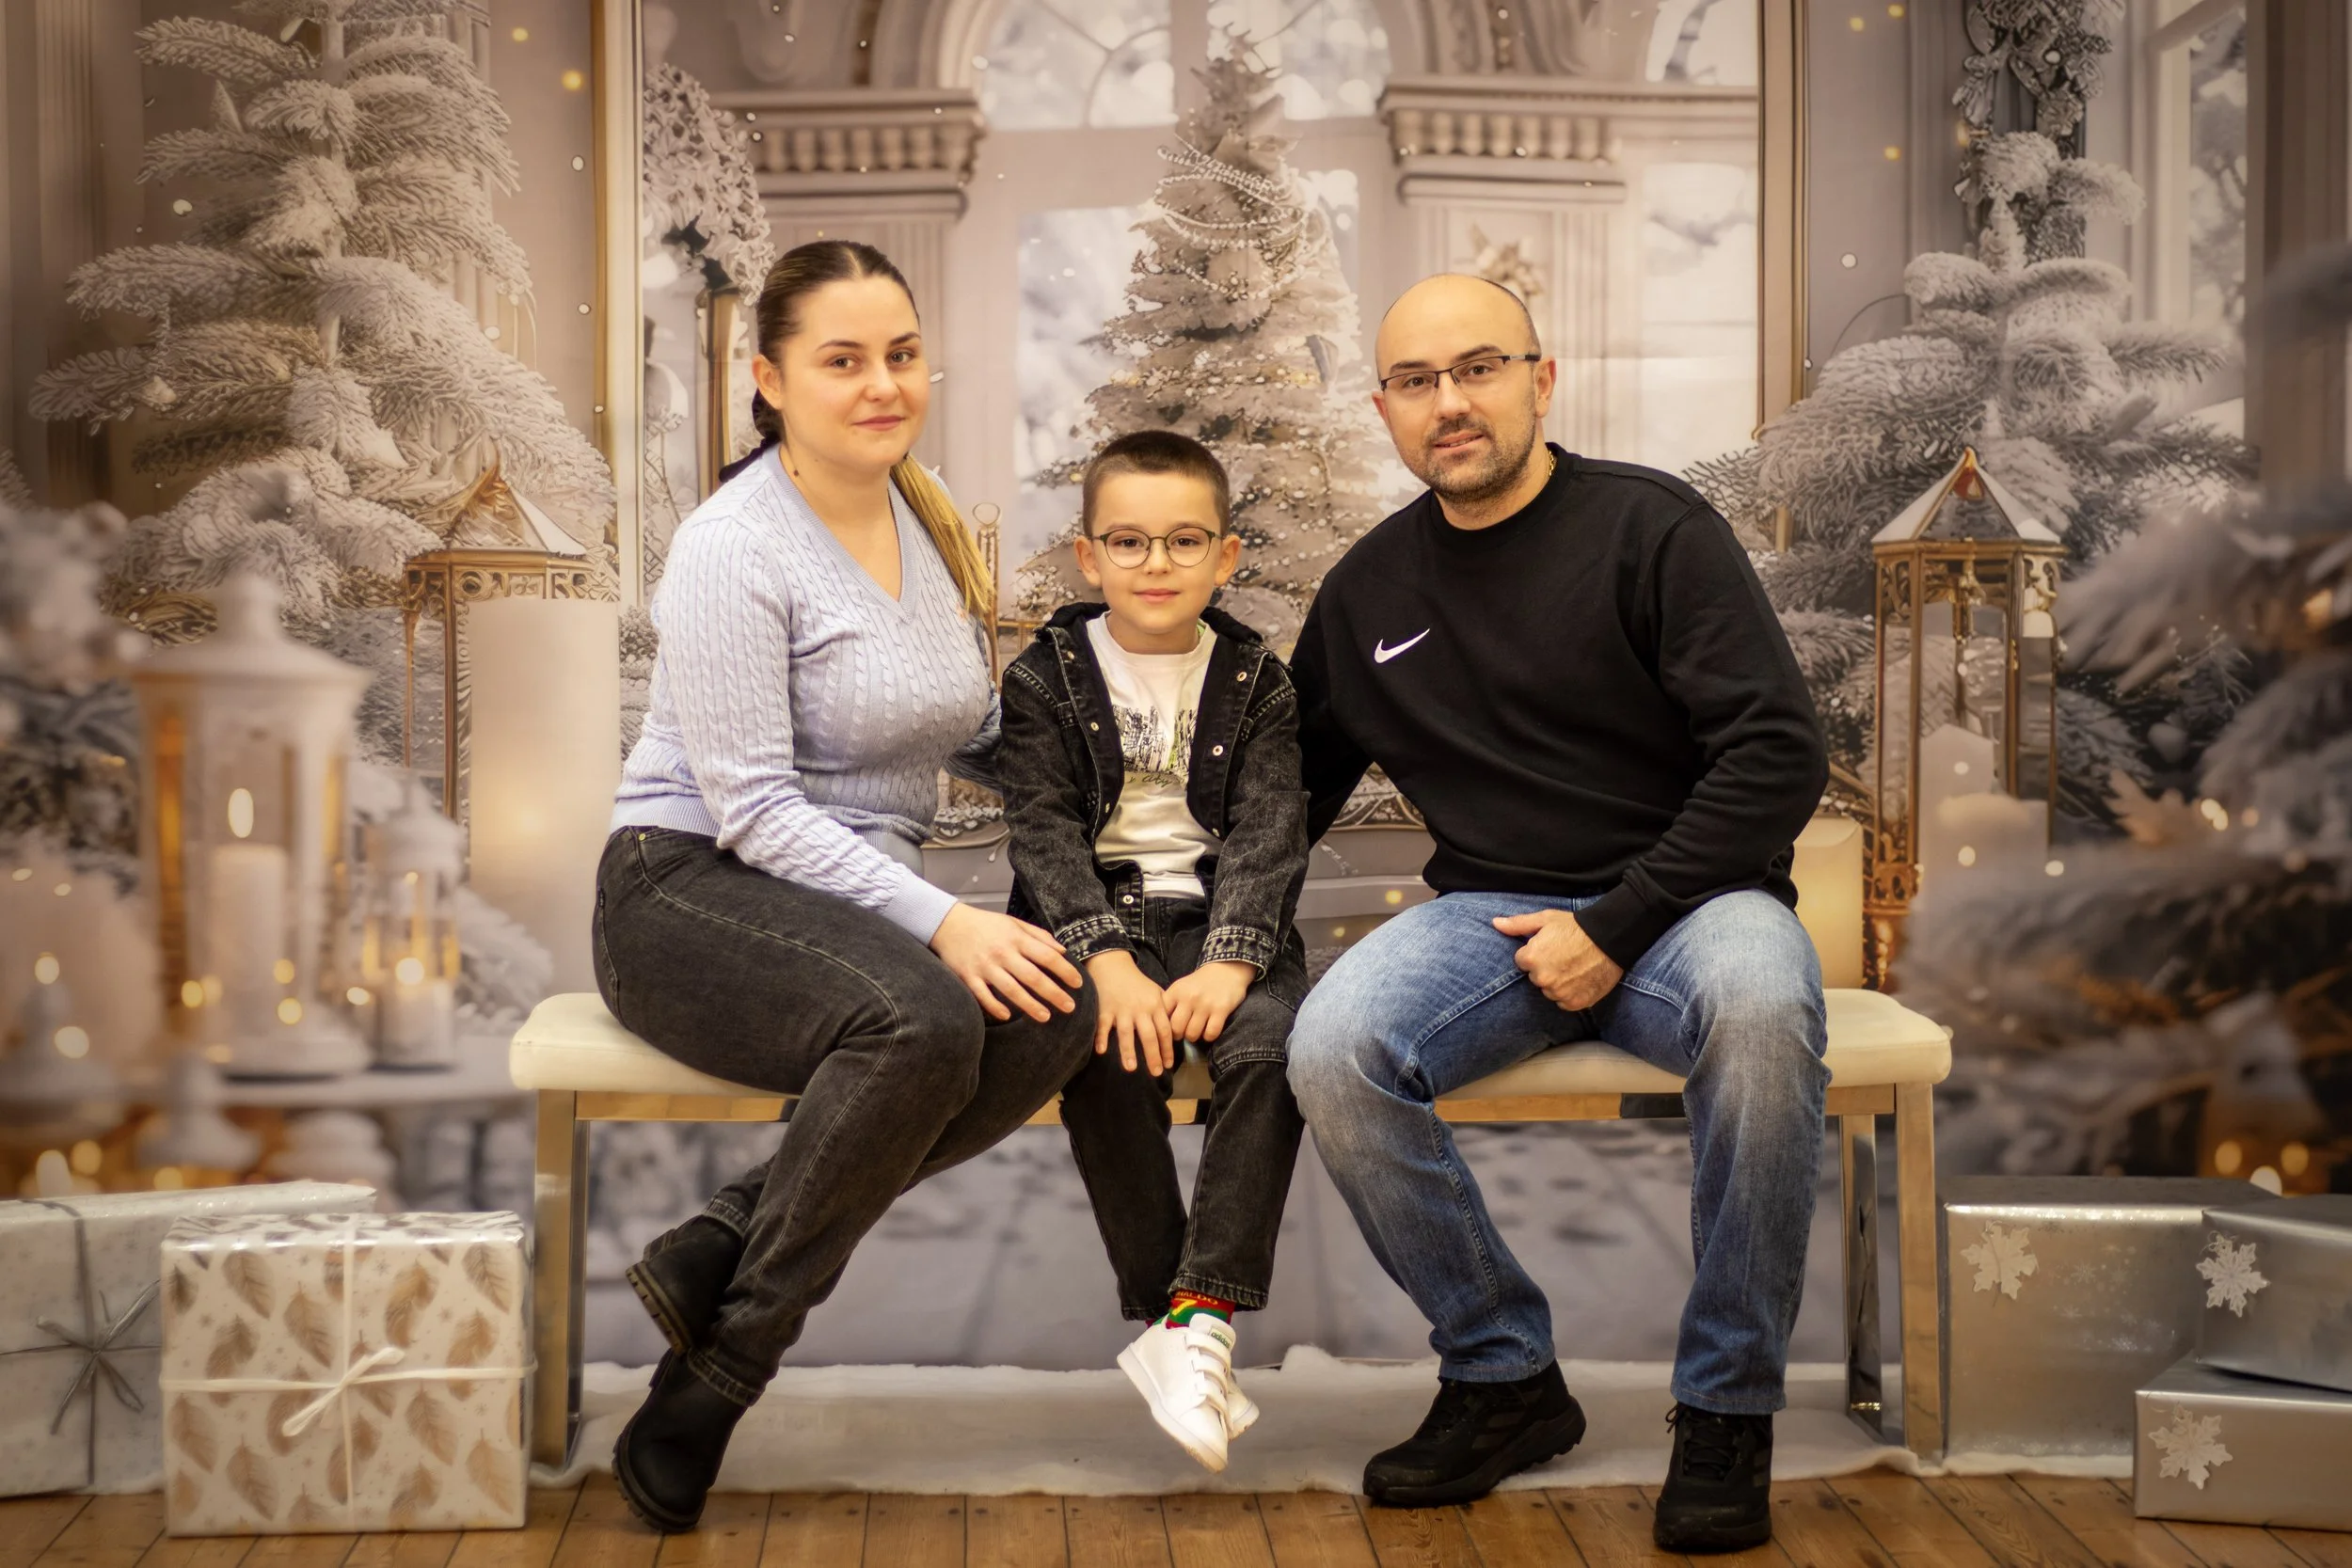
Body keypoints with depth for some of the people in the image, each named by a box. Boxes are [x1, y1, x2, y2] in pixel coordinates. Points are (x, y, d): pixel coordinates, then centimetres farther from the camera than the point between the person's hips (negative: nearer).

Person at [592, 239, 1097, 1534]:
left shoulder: (927, 517, 12)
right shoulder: (734, 547, -12)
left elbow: (971, 733, 23)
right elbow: (752, 809, -18)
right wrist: (939, 924, -26)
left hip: (855, 902, 7)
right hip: (686, 892, -7)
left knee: (1059, 1011, -25)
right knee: (920, 1024, -37)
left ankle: (720, 1251, -18)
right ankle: (707, 1388, -21)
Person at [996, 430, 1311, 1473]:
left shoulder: (1255, 682, 9)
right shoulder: (1045, 679, 6)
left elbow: (1268, 836, -1)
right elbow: (1045, 833, -5)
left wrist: (1227, 963, -20)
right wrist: (1109, 961, -21)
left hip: (1221, 921, 1)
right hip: (1090, 920, -1)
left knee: (1271, 1047, -29)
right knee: (1110, 1061, -31)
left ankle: (1198, 1319, -27)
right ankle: (1158, 1310, -21)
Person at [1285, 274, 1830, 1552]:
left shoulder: (1648, 526, -4)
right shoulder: (1369, 590, 11)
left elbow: (1780, 754, -10)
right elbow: (1294, 786, 22)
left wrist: (1617, 929, -16)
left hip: (1682, 898, -3)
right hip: (1491, 911, 4)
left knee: (1760, 1007, -38)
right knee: (1332, 1049, -27)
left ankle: (1727, 1409, -19)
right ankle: (1504, 1377, -7)